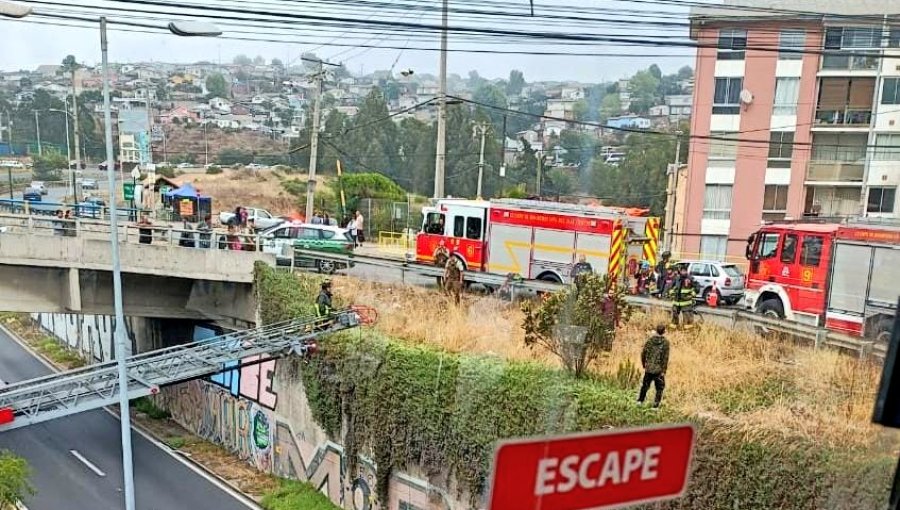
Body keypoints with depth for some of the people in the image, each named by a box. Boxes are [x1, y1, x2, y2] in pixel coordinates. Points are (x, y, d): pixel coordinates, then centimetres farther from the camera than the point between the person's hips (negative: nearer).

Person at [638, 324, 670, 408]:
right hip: (659, 369, -3)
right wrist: (664, 370, -7)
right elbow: (665, 357, -11)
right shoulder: (665, 342, -9)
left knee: (645, 385, 21)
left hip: (648, 368, 3)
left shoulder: (650, 340, 1)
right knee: (660, 388, 10)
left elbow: (643, 353, 4)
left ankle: (640, 400, 26)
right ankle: (655, 405, 7)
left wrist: (644, 365, 17)